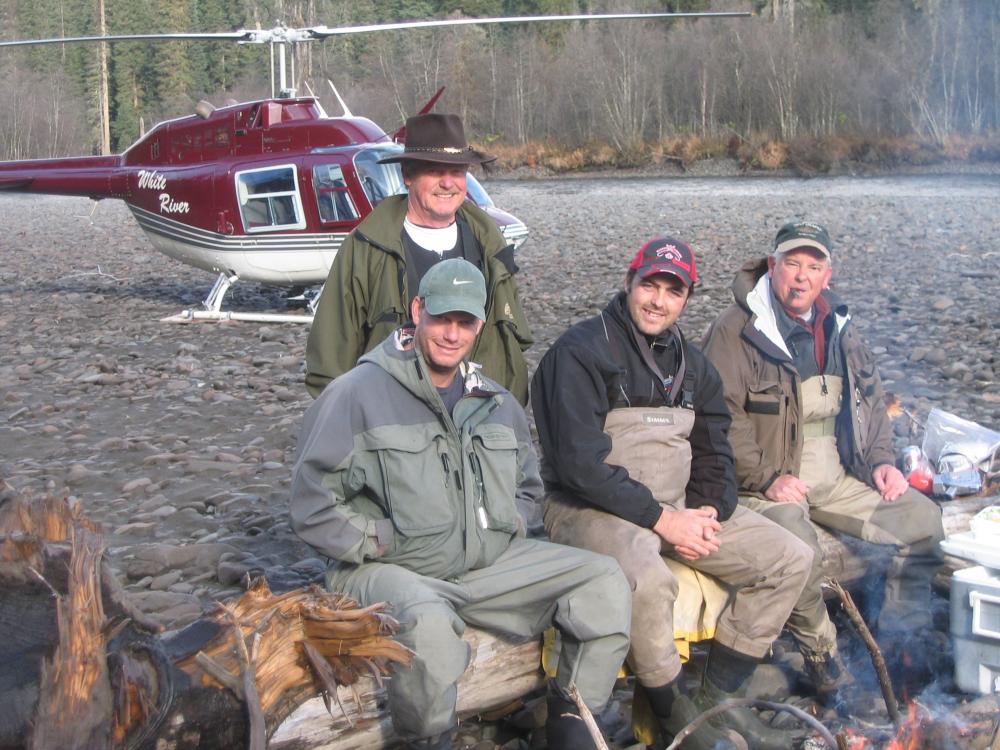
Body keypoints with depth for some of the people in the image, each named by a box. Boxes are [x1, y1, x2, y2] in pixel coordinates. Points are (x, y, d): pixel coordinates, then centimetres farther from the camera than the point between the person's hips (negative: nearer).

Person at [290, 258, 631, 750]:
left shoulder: (497, 404, 13)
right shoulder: (358, 394, -8)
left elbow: (528, 486, 26)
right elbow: (311, 504, -11)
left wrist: (508, 532, 8)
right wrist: (381, 544, -13)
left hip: (490, 564, 6)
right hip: (394, 571, -6)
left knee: (603, 579, -7)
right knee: (428, 625, -40)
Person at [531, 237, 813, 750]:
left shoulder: (690, 363, 15)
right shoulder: (581, 352, -10)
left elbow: (714, 452, 16)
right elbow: (580, 464, -18)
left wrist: (708, 513, -5)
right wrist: (662, 519, -19)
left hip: (677, 509, 8)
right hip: (590, 509, -7)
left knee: (790, 558, -1)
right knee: (647, 578, -38)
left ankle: (718, 697, 8)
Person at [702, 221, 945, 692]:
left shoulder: (839, 327, 14)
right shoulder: (737, 330, -9)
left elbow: (872, 401, 23)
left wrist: (881, 459, 7)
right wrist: (767, 478, -22)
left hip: (836, 476, 7)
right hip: (771, 480, -7)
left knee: (923, 518, -4)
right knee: (798, 549, -34)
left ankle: (901, 639, 12)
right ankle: (819, 650, -6)